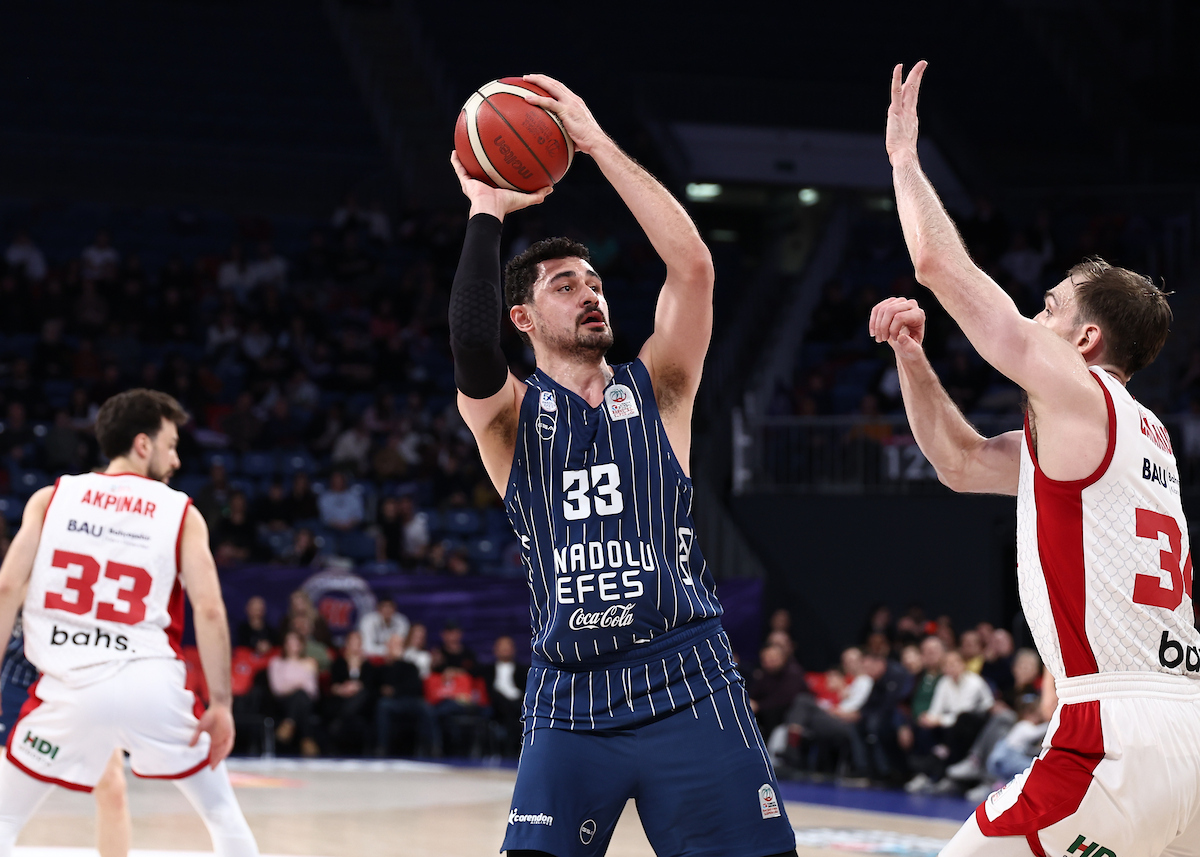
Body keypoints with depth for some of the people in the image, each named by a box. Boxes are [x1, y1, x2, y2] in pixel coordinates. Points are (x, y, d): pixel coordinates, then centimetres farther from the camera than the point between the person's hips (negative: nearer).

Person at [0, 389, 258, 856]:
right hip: (154, 685, 0)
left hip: (72, 686, 0)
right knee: (222, 813, 21)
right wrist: (220, 703, 1)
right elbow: (210, 610, -3)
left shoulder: (51, 498, 9)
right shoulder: (182, 514, 6)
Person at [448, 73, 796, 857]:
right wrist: (486, 213, -11)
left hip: (689, 689, 0)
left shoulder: (655, 390, 8)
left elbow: (693, 264, -6)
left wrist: (596, 141, -6)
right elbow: (472, 349, -18)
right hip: (571, 703, 0)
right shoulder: (507, 415, 6)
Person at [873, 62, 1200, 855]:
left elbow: (940, 264, -2)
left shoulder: (1078, 394, -4)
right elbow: (962, 462, 31)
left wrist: (903, 151, 11)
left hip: (1116, 742, -9)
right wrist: (912, 357, 21)